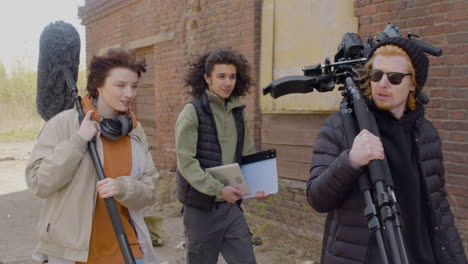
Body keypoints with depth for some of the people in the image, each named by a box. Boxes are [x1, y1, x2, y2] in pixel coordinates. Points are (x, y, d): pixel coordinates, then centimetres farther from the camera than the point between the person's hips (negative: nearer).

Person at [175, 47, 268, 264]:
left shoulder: (238, 112, 6)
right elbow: (186, 162, -17)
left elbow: (249, 155, 11)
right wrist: (218, 189, -21)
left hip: (230, 205, 5)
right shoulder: (193, 111, -11)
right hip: (201, 206, -5)